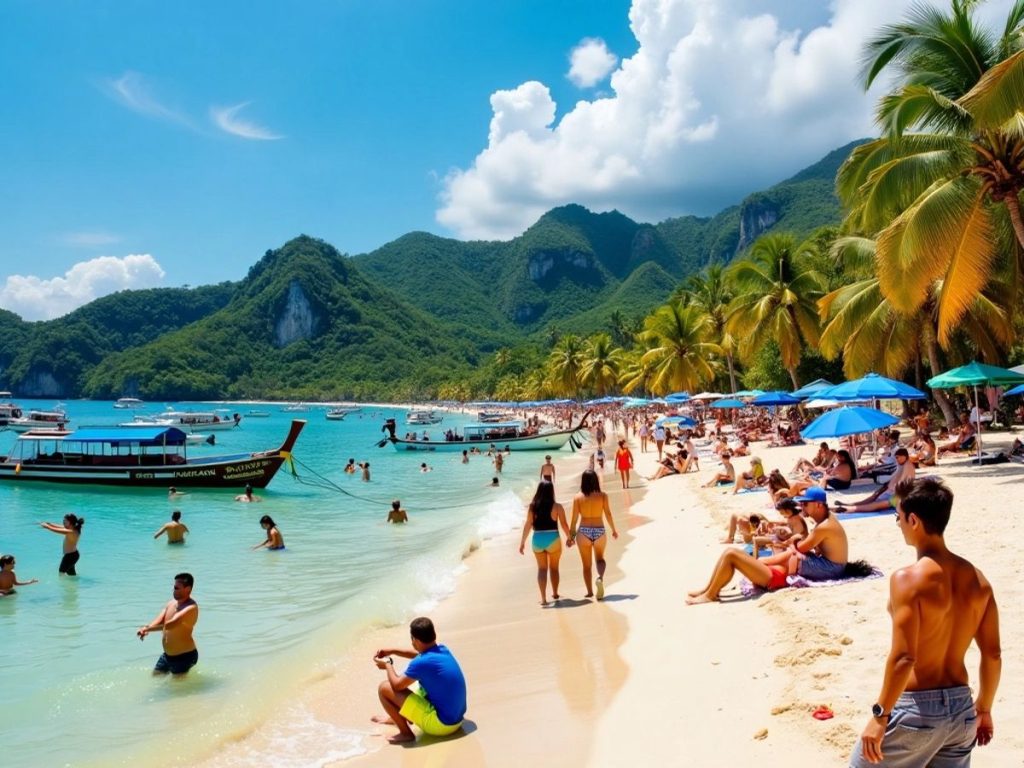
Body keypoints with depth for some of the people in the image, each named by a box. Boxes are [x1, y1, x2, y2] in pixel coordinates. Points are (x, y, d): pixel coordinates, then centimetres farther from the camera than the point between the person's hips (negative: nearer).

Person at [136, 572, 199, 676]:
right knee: (156, 675, 21)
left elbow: (171, 624, -34)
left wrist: (148, 628, -28)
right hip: (167, 654, 9)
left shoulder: (191, 608, -24)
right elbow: (158, 621, -5)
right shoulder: (171, 602, 4)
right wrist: (146, 629, -27)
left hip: (185, 656, -9)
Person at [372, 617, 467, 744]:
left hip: (440, 724, -9)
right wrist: (392, 651, 20)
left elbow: (397, 685, -10)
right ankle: (397, 719, 47)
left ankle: (406, 733, 3)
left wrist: (388, 665, 7)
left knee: (384, 688, -8)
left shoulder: (421, 663, -23)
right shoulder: (443, 650, 1)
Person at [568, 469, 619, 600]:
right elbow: (608, 514, -2)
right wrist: (614, 530, 11)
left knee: (586, 564, 14)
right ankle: (600, 578, -9)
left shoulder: (578, 497, -5)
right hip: (599, 531, 0)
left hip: (584, 532, 0)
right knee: (600, 558, 20)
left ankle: (590, 592, 18)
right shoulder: (603, 495, -5)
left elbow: (574, 519, -3)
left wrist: (571, 536, 5)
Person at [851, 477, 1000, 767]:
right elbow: (992, 655, 7)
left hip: (917, 709, -7)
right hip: (961, 708, 7)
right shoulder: (977, 579, 1)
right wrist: (983, 709, 20)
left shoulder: (908, 579, -19)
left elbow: (903, 658, -23)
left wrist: (880, 715, -14)